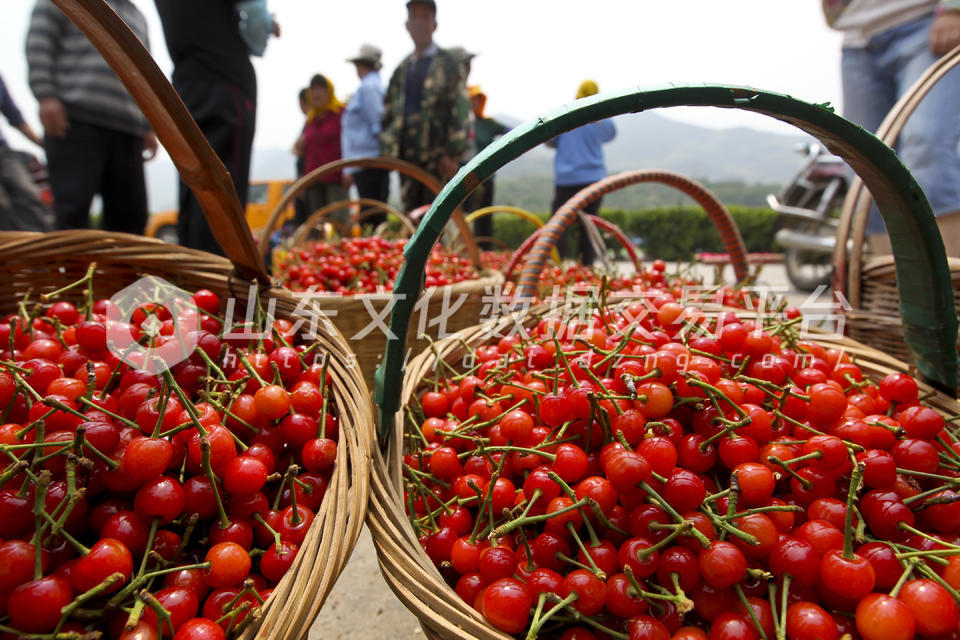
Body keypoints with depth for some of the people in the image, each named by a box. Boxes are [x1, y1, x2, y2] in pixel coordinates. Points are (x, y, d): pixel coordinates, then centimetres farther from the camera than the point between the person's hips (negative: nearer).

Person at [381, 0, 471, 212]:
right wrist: (387, 150, 10)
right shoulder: (402, 69, 18)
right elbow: (389, 112, 19)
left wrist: (453, 154, -14)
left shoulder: (448, 64, 2)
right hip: (407, 155, 6)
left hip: (438, 157, -5)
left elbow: (460, 109, -6)